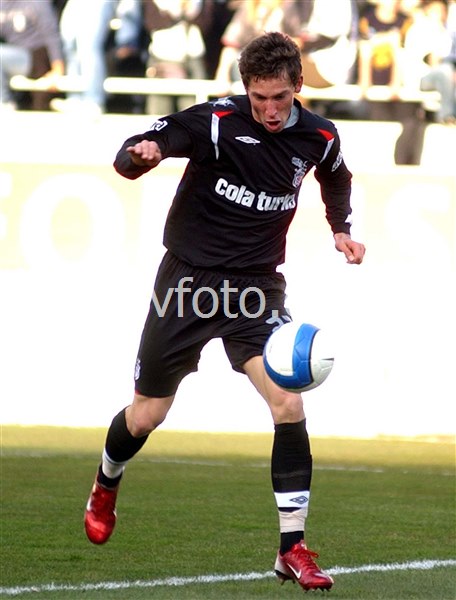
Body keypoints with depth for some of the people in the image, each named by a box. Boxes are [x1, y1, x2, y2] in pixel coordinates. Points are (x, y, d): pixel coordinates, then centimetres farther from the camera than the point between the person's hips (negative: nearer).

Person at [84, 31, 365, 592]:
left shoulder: (318, 138, -5)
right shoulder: (216, 121, -17)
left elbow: (336, 179, 21)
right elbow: (129, 155, -20)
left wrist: (341, 228, 8)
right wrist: (139, 155, -42)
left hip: (256, 285, 2)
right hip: (188, 280, -2)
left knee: (289, 404, -19)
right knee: (145, 415, 11)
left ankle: (292, 549, -10)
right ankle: (105, 489, 45)